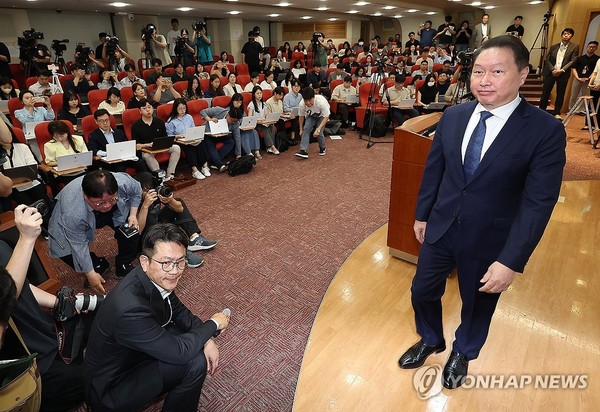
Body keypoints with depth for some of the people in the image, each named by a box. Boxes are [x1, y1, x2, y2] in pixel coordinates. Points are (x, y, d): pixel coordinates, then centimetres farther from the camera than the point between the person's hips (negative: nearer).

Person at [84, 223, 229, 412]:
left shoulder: (156, 279, -14)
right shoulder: (130, 309, -38)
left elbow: (178, 309, 4)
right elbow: (179, 352, -29)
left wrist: (206, 339, -10)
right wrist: (213, 324, -14)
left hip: (130, 354, 8)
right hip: (110, 391, -8)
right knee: (195, 361, -19)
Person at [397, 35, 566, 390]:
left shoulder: (546, 130, -16)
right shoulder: (453, 116, -3)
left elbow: (538, 203, -17)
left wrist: (511, 261, -19)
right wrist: (422, 214, 11)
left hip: (490, 241, -3)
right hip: (441, 228, 4)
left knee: (478, 304, 19)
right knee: (423, 292, 17)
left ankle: (463, 353, 51)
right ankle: (431, 341, 48)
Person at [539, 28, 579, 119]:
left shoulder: (574, 47, 5)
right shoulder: (553, 46, 10)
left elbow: (573, 61, -2)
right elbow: (547, 59, 5)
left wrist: (562, 70, -14)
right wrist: (552, 69, -10)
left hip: (563, 73, -1)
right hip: (551, 72, 1)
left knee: (560, 94, 2)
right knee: (545, 92, -1)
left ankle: (556, 113, 8)